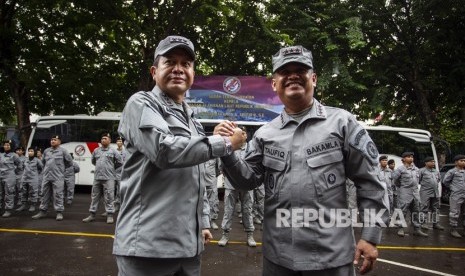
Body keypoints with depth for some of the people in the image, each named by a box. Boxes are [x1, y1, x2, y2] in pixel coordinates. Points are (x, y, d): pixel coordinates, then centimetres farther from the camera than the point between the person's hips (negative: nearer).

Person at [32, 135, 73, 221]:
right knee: (45, 194, 12)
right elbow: (43, 161, 28)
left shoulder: (63, 150, -2)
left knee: (58, 195, -4)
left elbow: (69, 162, 3)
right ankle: (42, 211, 22)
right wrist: (47, 169, 18)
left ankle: (59, 212, 2)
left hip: (58, 177, -5)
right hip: (46, 176, 5)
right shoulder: (46, 151, 12)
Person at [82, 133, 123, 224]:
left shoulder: (113, 151, 1)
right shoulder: (96, 150, 13)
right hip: (97, 177, 5)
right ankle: (92, 215, 20)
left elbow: (120, 162, 3)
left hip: (109, 178, -4)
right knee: (94, 196, 10)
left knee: (109, 197, -4)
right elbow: (93, 161, 27)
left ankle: (110, 215, 4)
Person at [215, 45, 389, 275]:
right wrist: (228, 151, -13)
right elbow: (249, 179, 3)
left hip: (331, 254, -2)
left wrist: (370, 235, -4)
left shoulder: (341, 122, -3)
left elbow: (368, 182, -1)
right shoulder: (265, 133, 5)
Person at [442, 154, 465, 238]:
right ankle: (454, 230, 6)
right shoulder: (452, 171, -3)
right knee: (455, 213, -2)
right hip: (456, 196, -6)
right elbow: (445, 181, -2)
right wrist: (452, 187, 2)